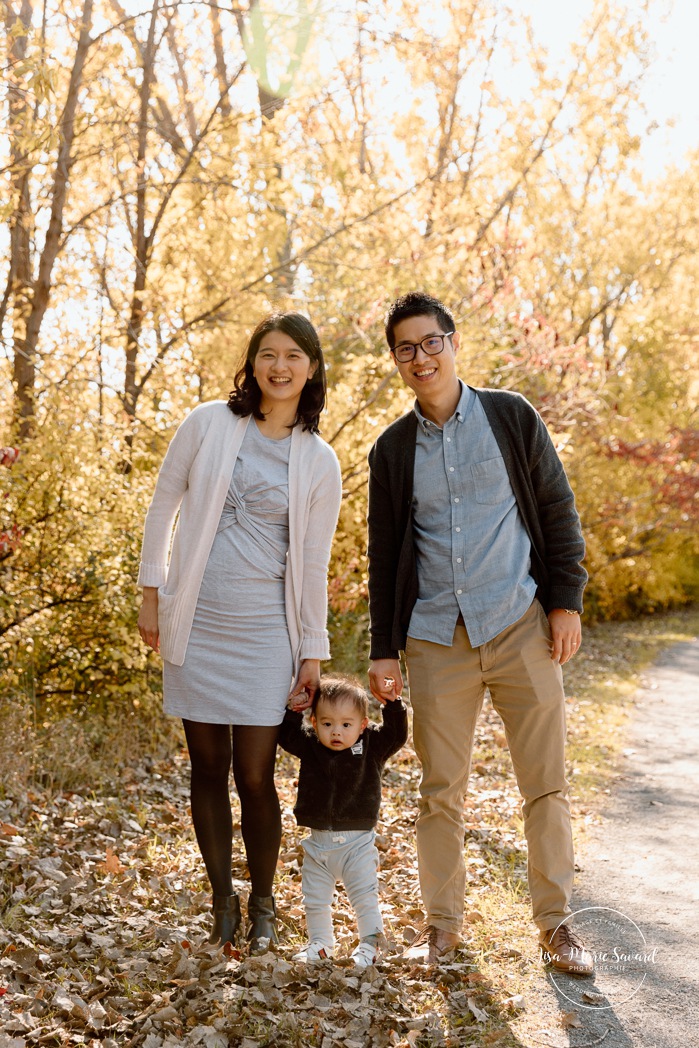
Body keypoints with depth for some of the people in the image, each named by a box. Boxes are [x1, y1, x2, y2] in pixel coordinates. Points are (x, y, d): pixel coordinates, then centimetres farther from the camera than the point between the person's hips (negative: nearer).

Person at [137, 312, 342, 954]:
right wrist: (151, 594, 4)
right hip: (195, 623, 1)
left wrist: (314, 653, 4)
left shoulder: (320, 463, 2)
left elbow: (313, 564, 5)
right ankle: (223, 899, 26)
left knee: (255, 776, 1)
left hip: (265, 631, -1)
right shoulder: (208, 424, 0)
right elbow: (163, 506, 7)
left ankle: (262, 906, 22)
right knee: (208, 769, 8)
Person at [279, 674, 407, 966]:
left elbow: (397, 734, -11)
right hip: (318, 842, 3)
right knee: (315, 900, 15)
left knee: (365, 898, 4)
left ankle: (369, 944, 22)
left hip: (358, 843, -3)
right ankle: (320, 943, 33)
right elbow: (286, 735, 4)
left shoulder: (372, 747, -6)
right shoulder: (309, 746, -1)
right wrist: (293, 711, -10)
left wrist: (392, 705, -22)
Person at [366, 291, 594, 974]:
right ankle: (442, 921, 24)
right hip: (436, 638, 1)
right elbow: (384, 554, 10)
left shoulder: (510, 417, 3)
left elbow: (558, 511, 5)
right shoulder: (391, 449, 7)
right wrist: (382, 649, 6)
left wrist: (566, 601, -2)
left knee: (546, 784, 3)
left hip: (521, 629, -1)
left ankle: (555, 923, 19)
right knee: (440, 790, 8)